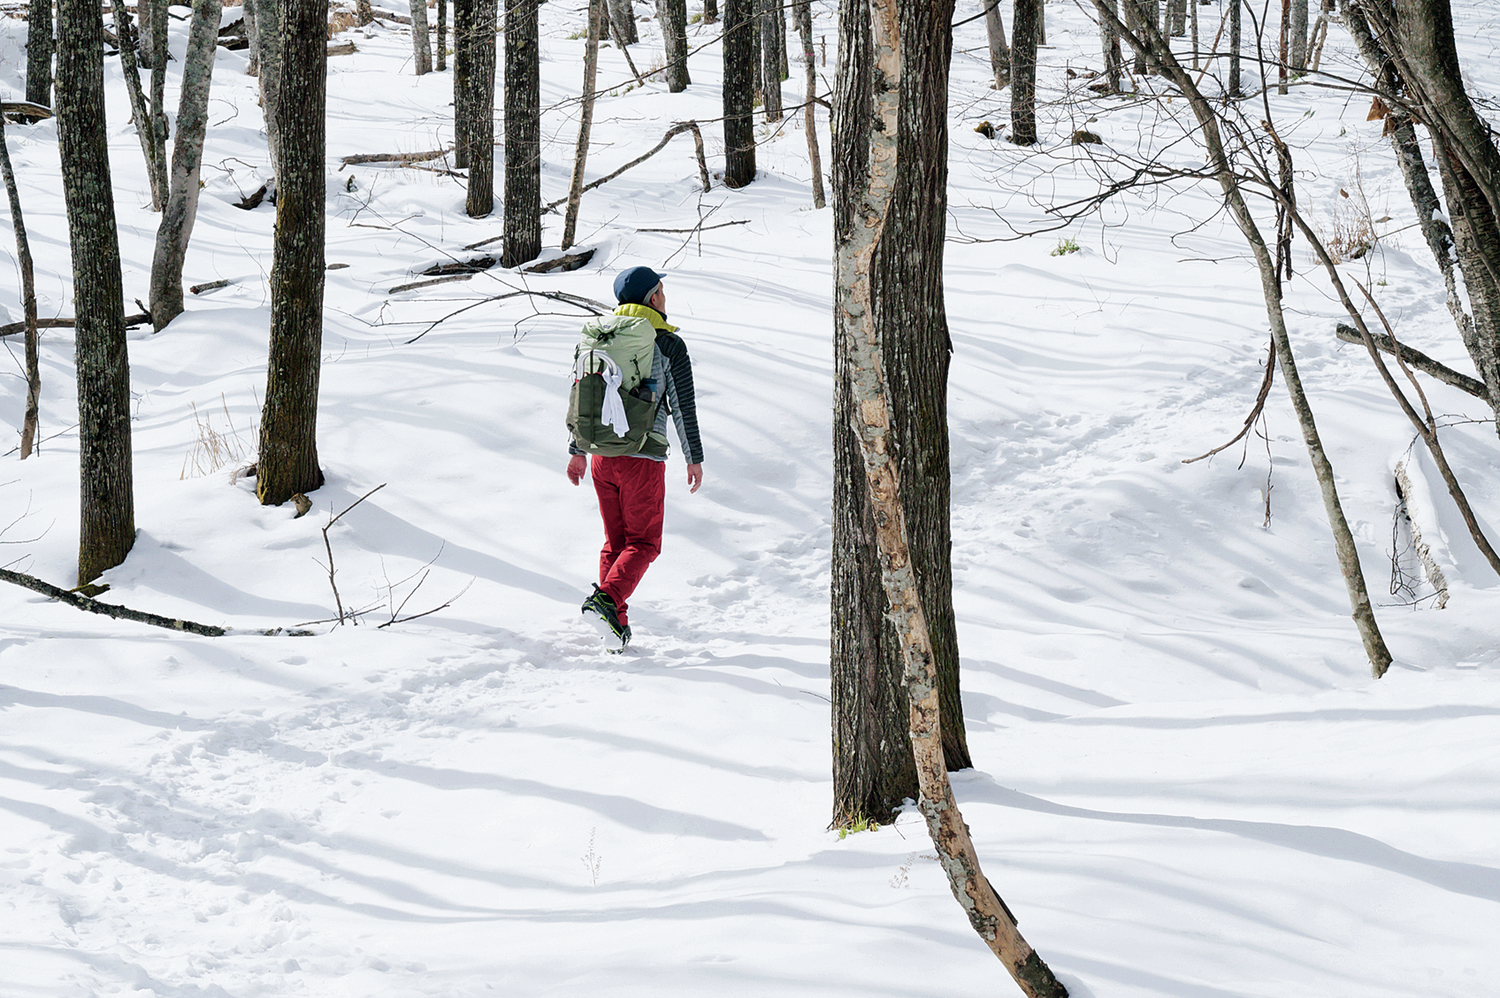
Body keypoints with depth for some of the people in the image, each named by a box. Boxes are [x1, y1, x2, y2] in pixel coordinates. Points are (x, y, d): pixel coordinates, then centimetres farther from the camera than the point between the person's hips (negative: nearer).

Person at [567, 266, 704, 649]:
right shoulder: (669, 345, -7)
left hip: (603, 454, 5)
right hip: (644, 458, -5)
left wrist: (577, 451, 21)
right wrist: (694, 458, 3)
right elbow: (683, 406, -6)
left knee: (615, 541, 14)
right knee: (644, 543, 3)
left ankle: (617, 624, 8)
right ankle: (606, 599, -20)